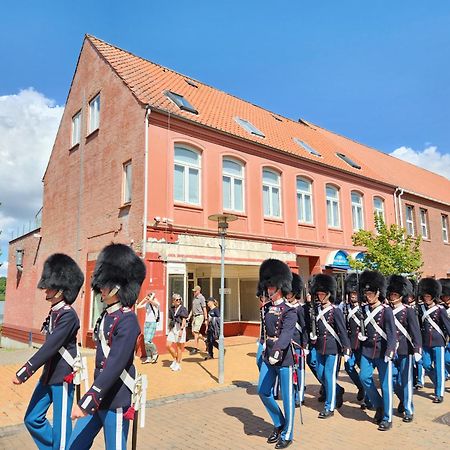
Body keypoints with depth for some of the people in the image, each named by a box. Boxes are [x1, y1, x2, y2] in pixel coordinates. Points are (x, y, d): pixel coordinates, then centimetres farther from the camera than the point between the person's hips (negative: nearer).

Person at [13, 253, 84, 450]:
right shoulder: (54, 312, 8)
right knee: (32, 419, 15)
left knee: (61, 425, 5)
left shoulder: (68, 315, -20)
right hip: (48, 375, 9)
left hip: (63, 377, -9)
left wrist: (23, 373, -22)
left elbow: (50, 347, -24)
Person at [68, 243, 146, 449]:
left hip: (116, 401, -8)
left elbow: (115, 365, -26)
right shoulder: (106, 316, 7)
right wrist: (91, 397, 21)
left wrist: (85, 402, -26)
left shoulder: (128, 320, -20)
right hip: (99, 394, 9)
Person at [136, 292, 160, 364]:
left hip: (153, 323, -7)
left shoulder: (156, 304, -9)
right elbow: (138, 306, 8)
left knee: (147, 341, -15)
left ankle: (155, 353, 8)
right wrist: (144, 299, 7)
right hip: (146, 323, 7)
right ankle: (149, 358, 17)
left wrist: (153, 295, -9)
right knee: (145, 342, 7)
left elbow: (150, 300, -27)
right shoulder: (147, 304, 10)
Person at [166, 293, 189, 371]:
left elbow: (184, 321, -10)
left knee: (179, 347, 1)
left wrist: (181, 330, -19)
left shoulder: (183, 309, -5)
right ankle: (175, 359, 23)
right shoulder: (171, 309, 11)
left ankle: (178, 364, 13)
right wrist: (169, 329, 15)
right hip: (173, 328, 6)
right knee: (168, 345, 1)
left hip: (180, 328, -6)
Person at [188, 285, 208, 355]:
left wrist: (206, 319, -14)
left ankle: (195, 348, -4)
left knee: (196, 331, -10)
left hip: (199, 316, -8)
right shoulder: (194, 298, 13)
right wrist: (189, 317, 15)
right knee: (193, 332, 9)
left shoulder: (201, 298, -11)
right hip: (194, 316, 9)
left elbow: (204, 309, -12)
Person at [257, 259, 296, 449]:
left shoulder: (289, 310, -14)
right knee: (263, 392, 9)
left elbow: (286, 333, -29)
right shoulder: (266, 308, 7)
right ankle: (279, 424, 31)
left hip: (284, 355, -7)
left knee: (287, 396, 6)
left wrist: (277, 352, -42)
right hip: (268, 355, 7)